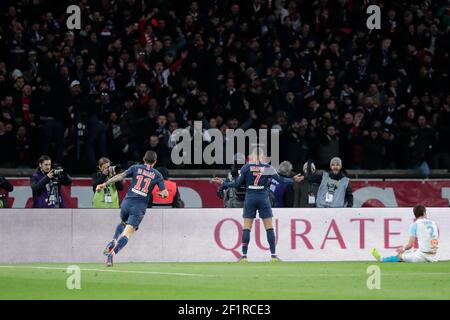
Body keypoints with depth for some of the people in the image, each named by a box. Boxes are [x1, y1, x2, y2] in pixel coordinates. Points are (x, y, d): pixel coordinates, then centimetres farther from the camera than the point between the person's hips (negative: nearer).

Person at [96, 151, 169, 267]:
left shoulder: (136, 168, 8)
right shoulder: (157, 175, 6)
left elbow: (121, 176, -3)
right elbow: (165, 193, 3)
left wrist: (105, 184, -3)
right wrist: (161, 193, 27)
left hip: (127, 202, 2)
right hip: (140, 207, -2)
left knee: (123, 222, 33)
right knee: (127, 233, -8)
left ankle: (113, 242, 10)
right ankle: (113, 252, -31)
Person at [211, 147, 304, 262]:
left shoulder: (246, 167, -2)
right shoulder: (267, 167, -2)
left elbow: (237, 183, -2)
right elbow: (280, 179, 0)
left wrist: (223, 184, 9)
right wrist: (293, 180, 14)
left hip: (250, 198, 0)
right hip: (263, 198, 0)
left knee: (246, 227, 4)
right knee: (269, 227, 5)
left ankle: (244, 255, -2)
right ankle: (273, 255, 1)